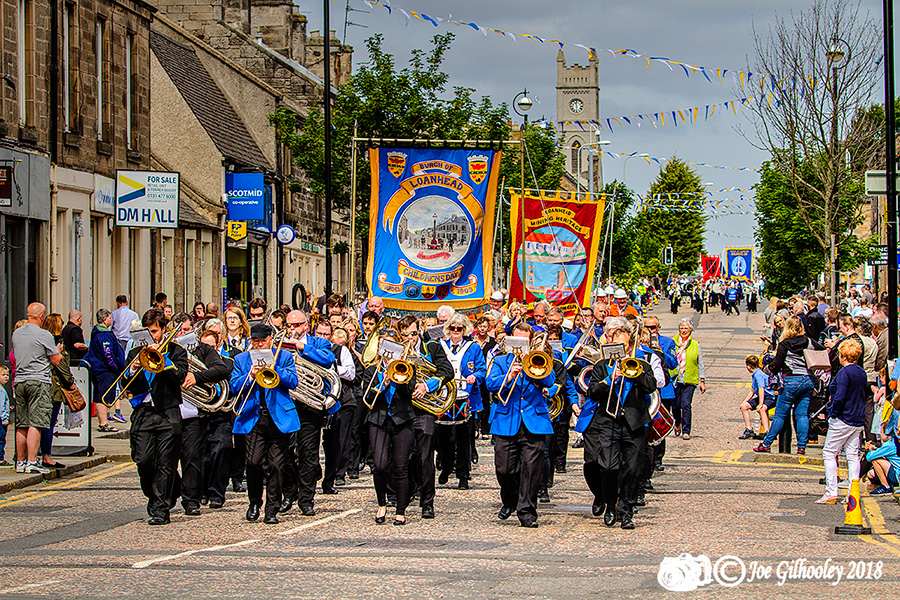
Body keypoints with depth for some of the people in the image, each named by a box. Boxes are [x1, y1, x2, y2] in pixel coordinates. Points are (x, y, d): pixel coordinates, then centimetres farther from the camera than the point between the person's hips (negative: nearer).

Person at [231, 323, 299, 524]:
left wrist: (275, 369, -13)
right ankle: (254, 503, 11)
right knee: (254, 462, -11)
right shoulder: (241, 359, 13)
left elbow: (293, 382, -1)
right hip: (253, 418, 1)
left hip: (279, 418, -1)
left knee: (276, 465, -3)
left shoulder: (284, 357, 9)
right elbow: (234, 387, 6)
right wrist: (250, 376, -11)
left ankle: (272, 510, 5)